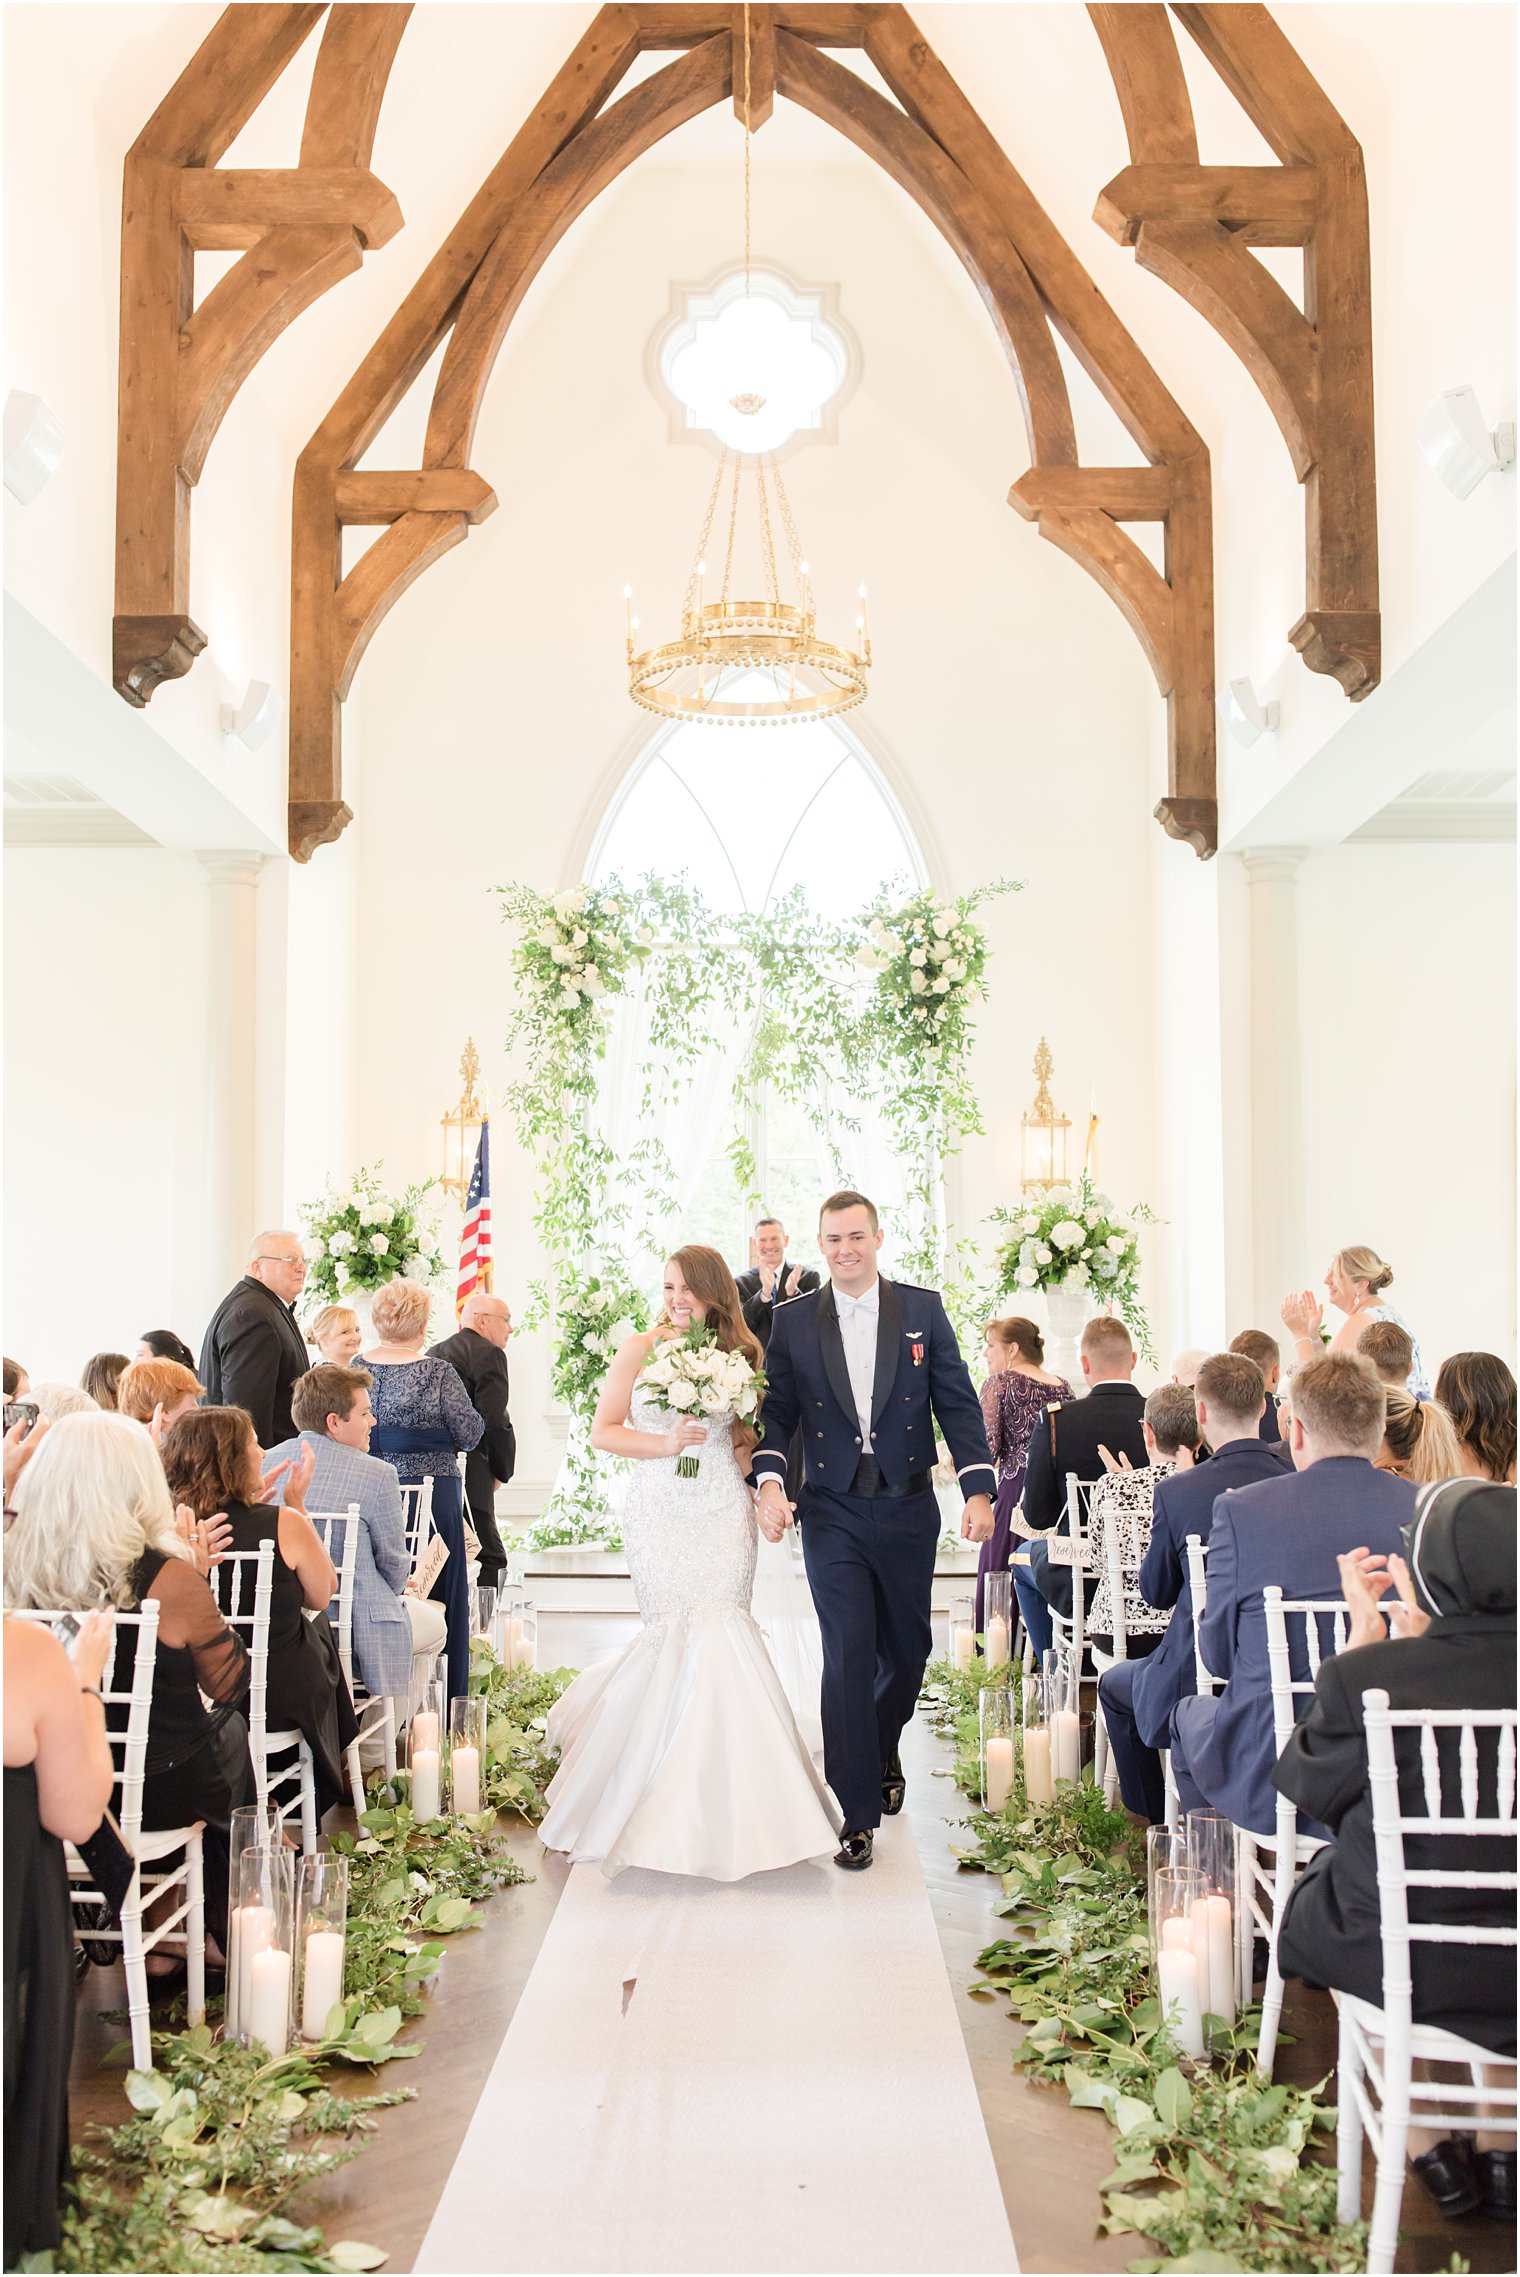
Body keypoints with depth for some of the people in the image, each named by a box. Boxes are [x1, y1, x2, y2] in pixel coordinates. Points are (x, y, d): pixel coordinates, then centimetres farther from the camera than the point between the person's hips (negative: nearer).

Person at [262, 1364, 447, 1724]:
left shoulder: (266, 1464, 1)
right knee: (433, 1620, 25)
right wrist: (397, 1591, 17)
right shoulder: (376, 1474, -16)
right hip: (357, 1631, -6)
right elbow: (394, 1563, -7)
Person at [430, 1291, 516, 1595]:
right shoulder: (488, 1354, -6)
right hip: (467, 1477, -9)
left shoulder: (434, 1353, 21)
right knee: (489, 1560, -6)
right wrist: (502, 1471, 0)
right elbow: (494, 1419, -14)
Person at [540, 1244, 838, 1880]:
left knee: (715, 1634, -6)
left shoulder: (740, 1355, 10)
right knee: (675, 1640, -7)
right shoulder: (638, 1350, 4)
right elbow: (603, 1431, 2)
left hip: (723, 1514, 2)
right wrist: (666, 1443, -10)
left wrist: (751, 1459, -4)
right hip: (661, 1513, -2)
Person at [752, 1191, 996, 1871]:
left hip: (908, 1510, 1)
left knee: (906, 1649, 15)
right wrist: (769, 1480, -15)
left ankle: (882, 1751, 45)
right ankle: (857, 1815, 6)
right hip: (832, 1515, -1)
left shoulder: (923, 1309, 1)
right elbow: (777, 1413, 2)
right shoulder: (793, 1320, 1)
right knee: (847, 1656, -6)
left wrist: (978, 1489, -8)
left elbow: (957, 1403, 0)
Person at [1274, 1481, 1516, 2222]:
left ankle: (1429, 2146, 34)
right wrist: (1419, 1633, 14)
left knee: (1320, 1898, 31)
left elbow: (1308, 1785, -4)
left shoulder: (1365, 1676, -24)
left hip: (1408, 1964, -3)